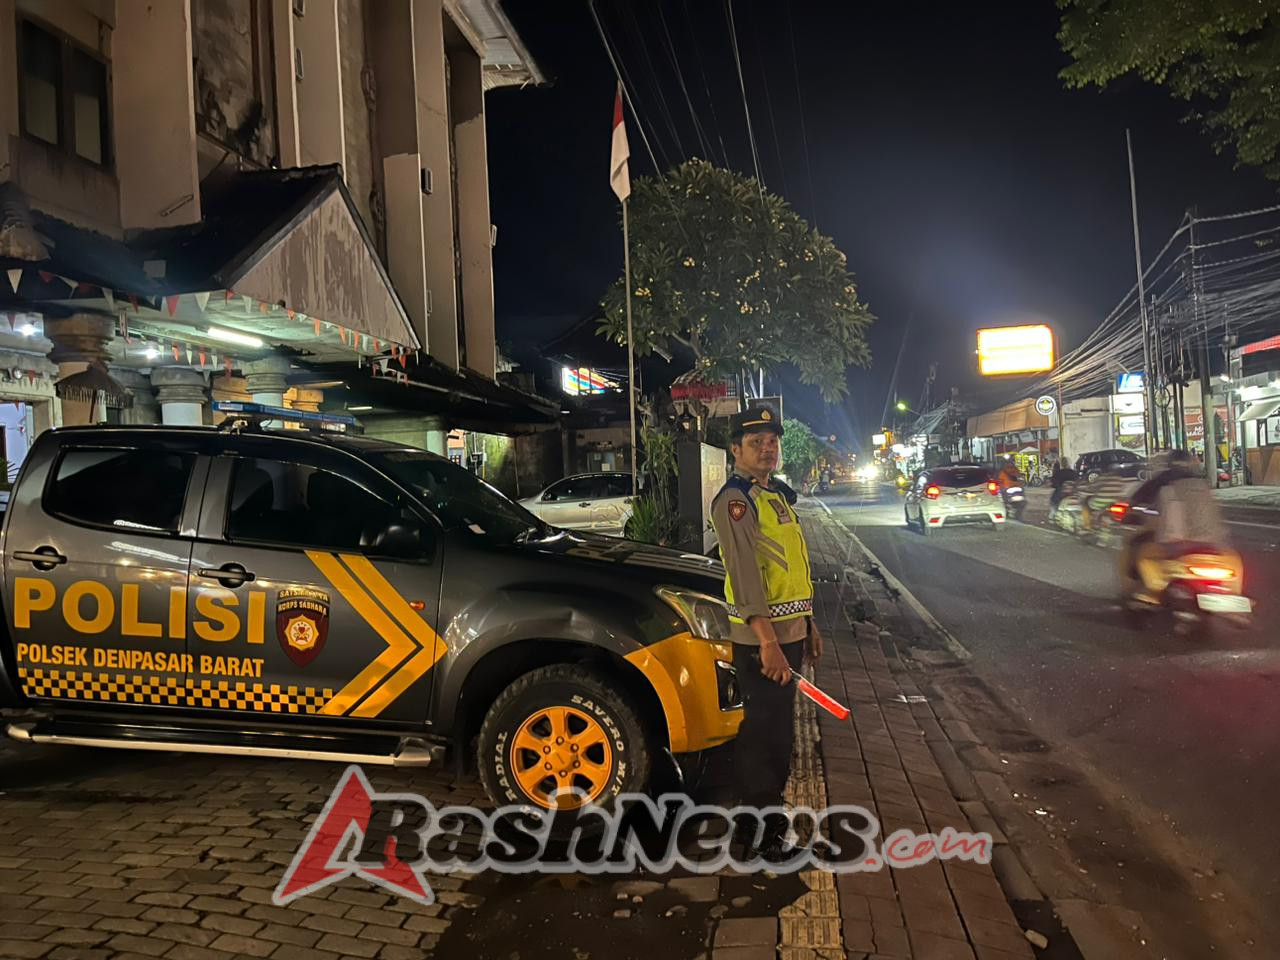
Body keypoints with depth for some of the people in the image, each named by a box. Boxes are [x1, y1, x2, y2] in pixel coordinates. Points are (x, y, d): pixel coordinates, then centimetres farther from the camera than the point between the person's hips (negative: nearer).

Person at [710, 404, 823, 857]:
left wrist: (809, 625, 22)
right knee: (764, 728, -1)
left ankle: (765, 801, 35)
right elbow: (744, 573, -23)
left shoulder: (774, 494, 16)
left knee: (779, 723, 19)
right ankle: (763, 832, 11)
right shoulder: (734, 500, -14)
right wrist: (768, 641, -29)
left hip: (788, 630, 9)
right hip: (761, 637, -9)